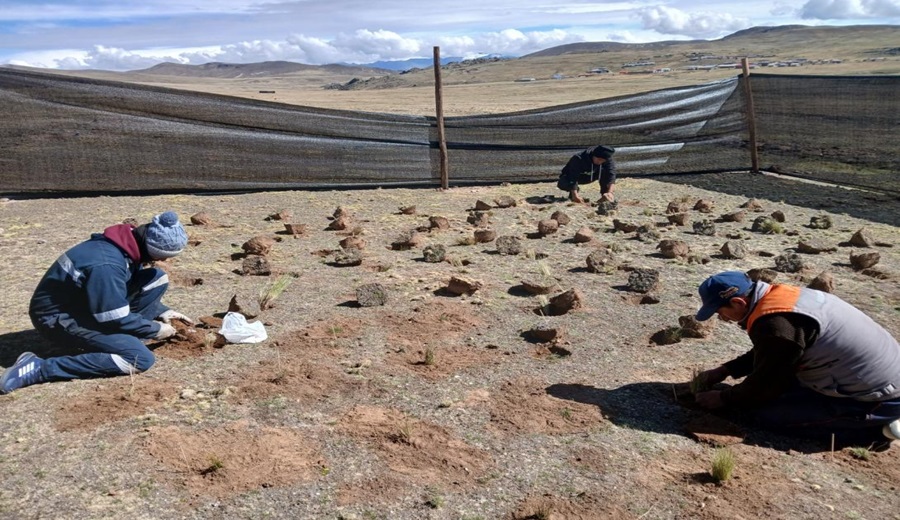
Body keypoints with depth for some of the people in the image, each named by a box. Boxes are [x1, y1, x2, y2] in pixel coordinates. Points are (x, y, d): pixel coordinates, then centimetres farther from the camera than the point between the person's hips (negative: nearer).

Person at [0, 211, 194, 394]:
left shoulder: (127, 243, -4)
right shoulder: (107, 265, -32)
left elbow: (135, 287, 14)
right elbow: (116, 319, -25)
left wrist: (161, 311, 5)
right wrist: (155, 330, -11)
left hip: (84, 304, 9)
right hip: (58, 318, -9)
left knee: (156, 278, -2)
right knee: (141, 358, -21)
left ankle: (118, 340, 3)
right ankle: (39, 368, -14)